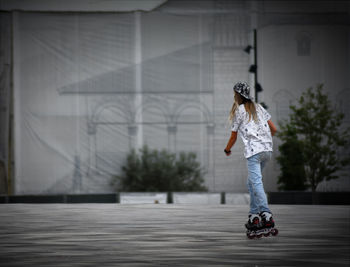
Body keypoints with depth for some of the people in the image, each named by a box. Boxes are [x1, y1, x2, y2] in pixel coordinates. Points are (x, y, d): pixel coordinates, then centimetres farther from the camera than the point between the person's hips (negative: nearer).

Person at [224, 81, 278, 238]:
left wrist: (227, 150, 29)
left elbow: (233, 137, 10)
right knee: (251, 183, 17)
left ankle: (267, 217, -30)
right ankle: (253, 217, 12)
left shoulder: (239, 111, 3)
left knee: (256, 183, -16)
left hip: (253, 150, -7)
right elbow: (274, 129, 18)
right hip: (267, 150, 7)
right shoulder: (259, 108, 20)